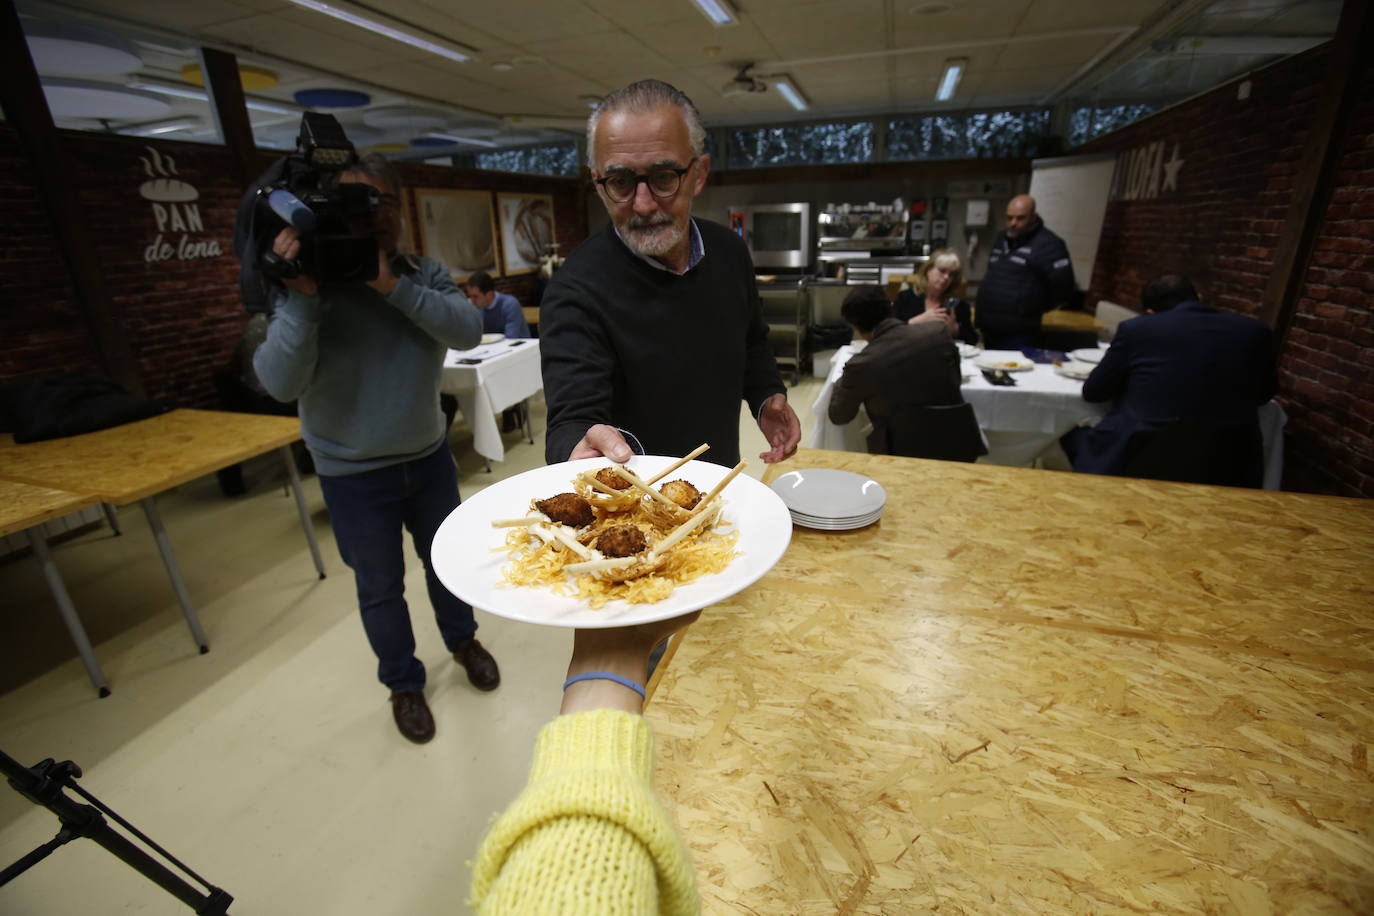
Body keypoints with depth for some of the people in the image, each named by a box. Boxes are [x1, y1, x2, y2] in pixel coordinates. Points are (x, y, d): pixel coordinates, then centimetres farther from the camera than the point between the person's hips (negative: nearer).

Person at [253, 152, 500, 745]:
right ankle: (403, 683, 37)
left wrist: (395, 286, -32)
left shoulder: (424, 274, -4)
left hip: (428, 457, 3)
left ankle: (462, 639, 48)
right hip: (353, 474, -2)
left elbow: (469, 330, -24)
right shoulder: (311, 286, -12)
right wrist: (302, 296, -30)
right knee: (380, 588, 13)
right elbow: (280, 383, -23)